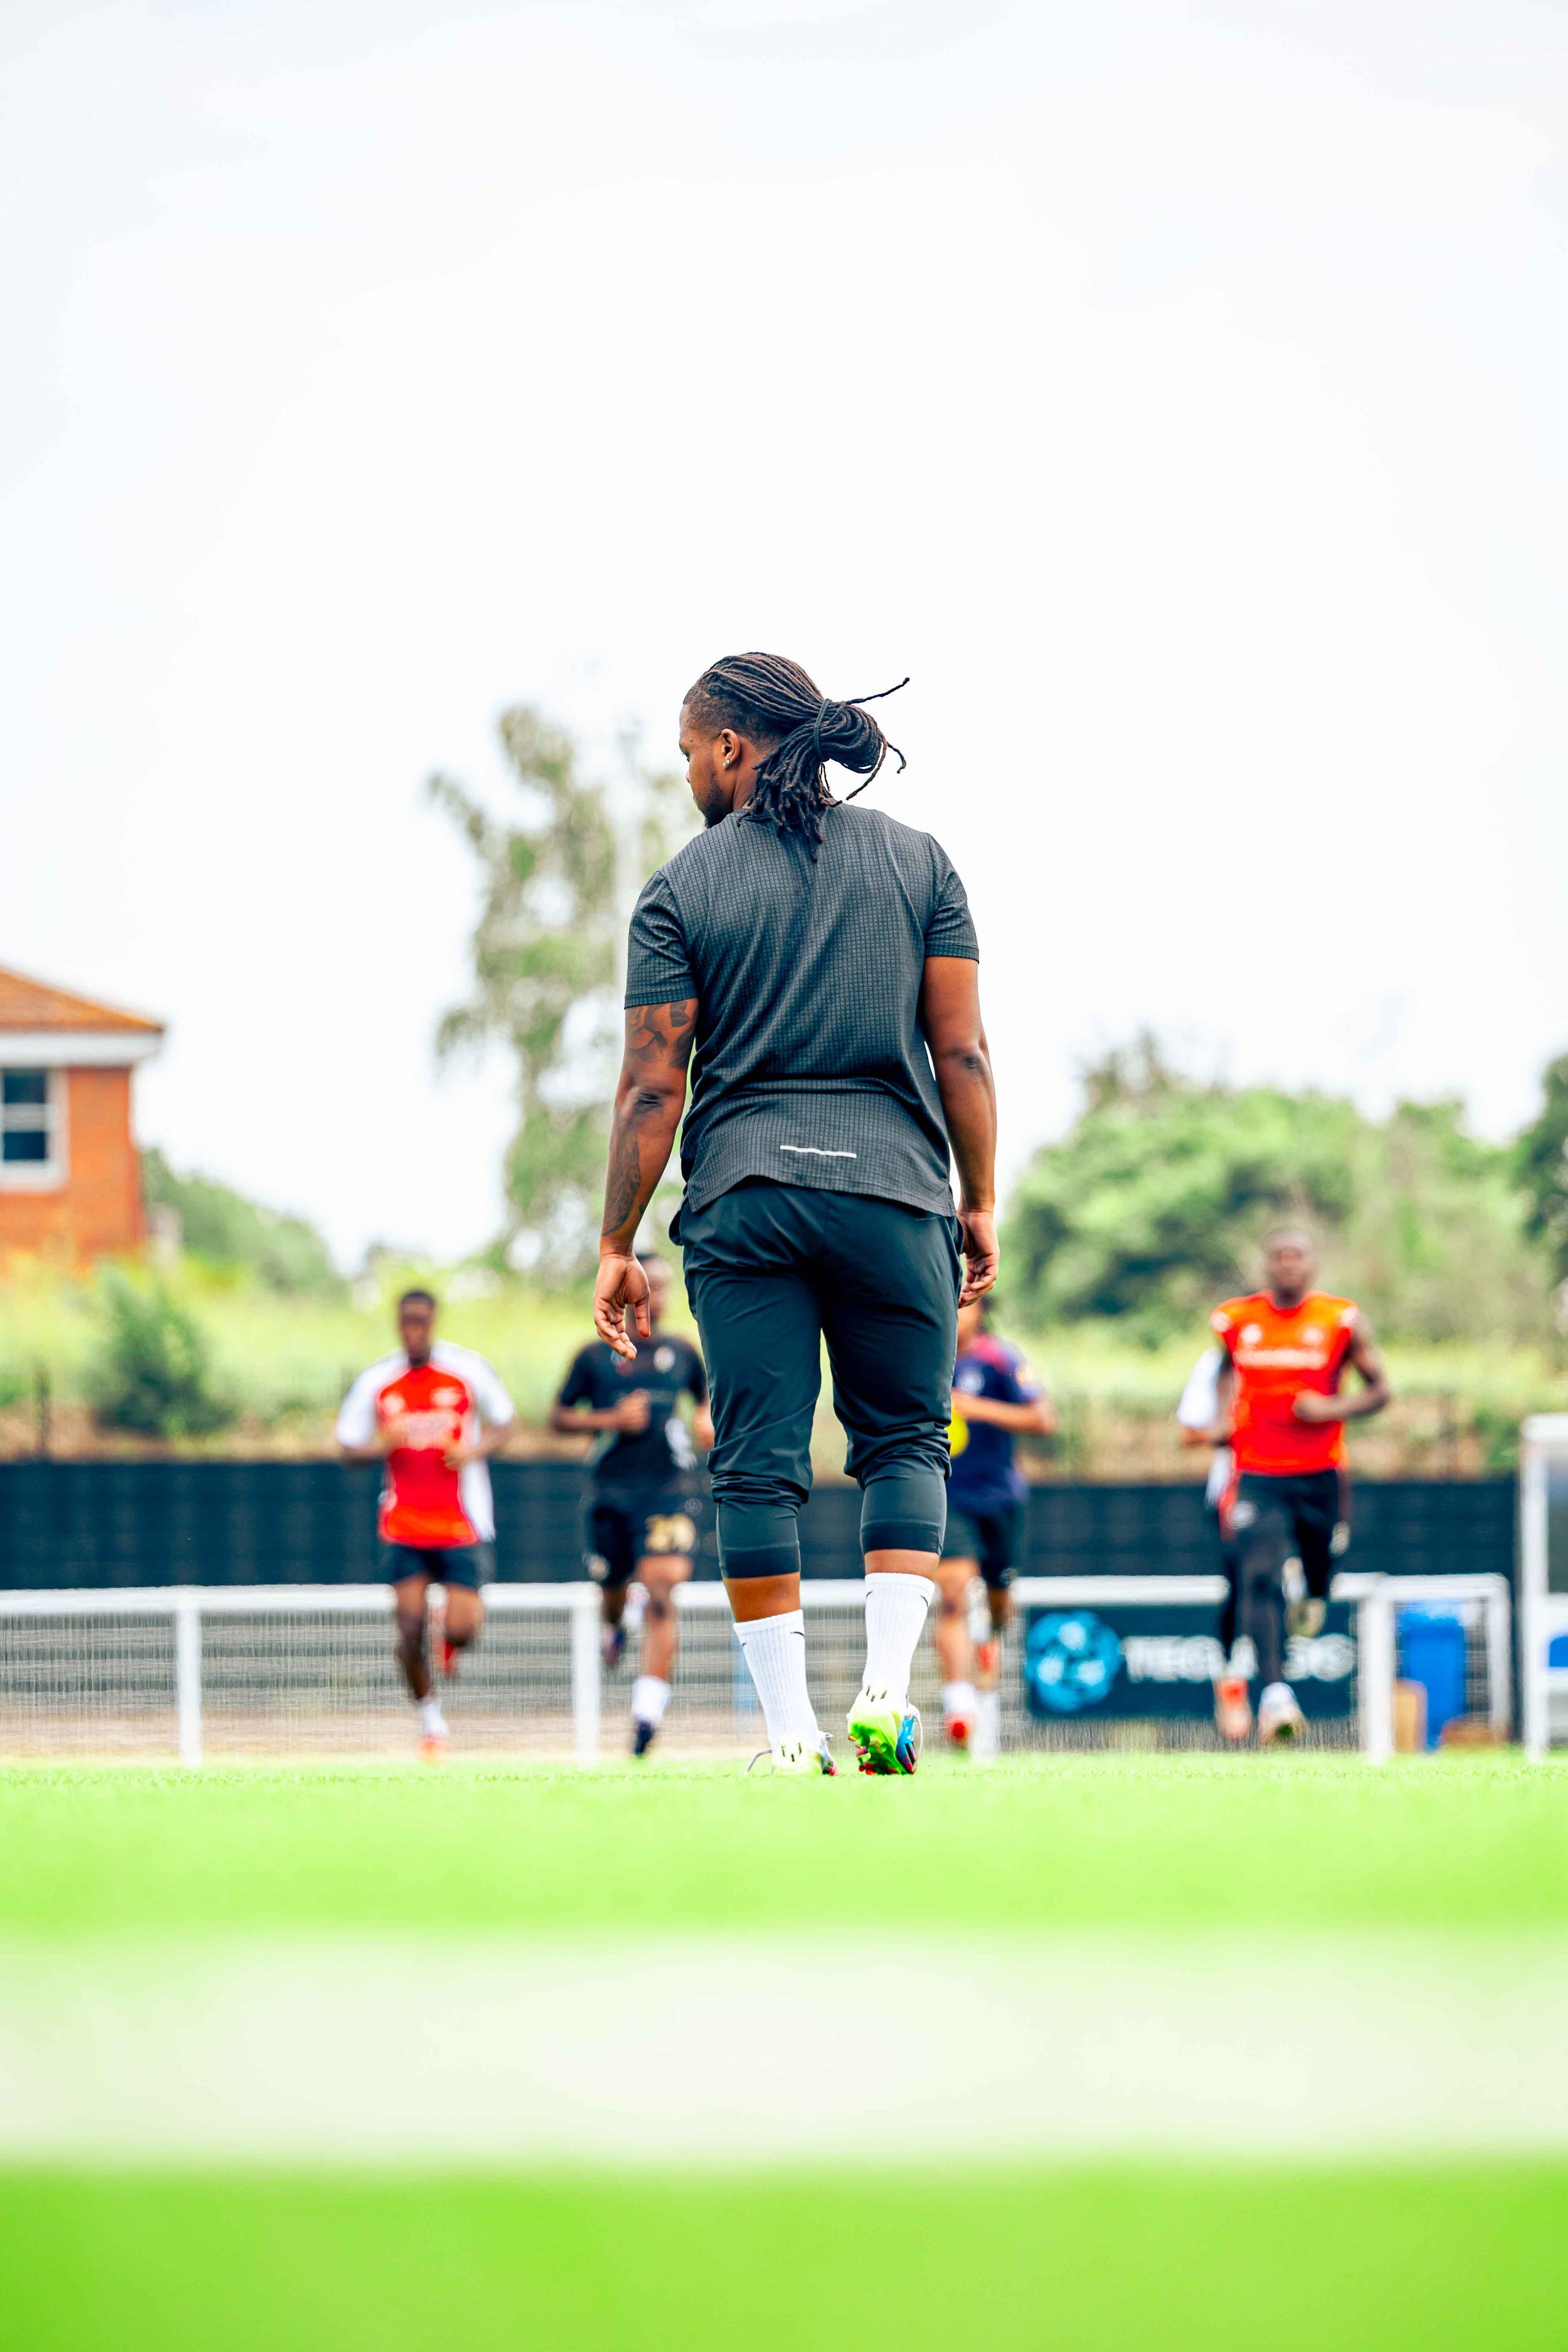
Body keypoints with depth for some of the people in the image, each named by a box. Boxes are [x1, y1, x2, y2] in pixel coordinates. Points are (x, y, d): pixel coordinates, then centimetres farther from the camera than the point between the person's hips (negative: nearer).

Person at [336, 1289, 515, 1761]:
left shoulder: (468, 1369, -2)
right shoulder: (376, 1382, 1)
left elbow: (503, 1424, 8)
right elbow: (349, 1447, 6)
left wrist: (476, 1449, -13)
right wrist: (383, 1444, -16)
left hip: (461, 1523, -1)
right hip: (403, 1527, 1)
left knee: (461, 1628, -10)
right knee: (411, 1628, -6)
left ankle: (453, 1642, 29)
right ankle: (430, 1719, 13)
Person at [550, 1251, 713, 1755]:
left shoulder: (682, 1354, 10)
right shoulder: (595, 1356, 5)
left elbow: (705, 1395, 27)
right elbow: (559, 1417, 6)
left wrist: (707, 1421, 5)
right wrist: (612, 1419, -8)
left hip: (668, 1490, -1)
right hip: (611, 1492, 1)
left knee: (661, 1594, -16)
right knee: (612, 1588, 11)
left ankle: (647, 1712, -21)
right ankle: (614, 1628, 51)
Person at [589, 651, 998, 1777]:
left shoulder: (684, 888, 1)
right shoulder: (918, 861, 6)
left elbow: (652, 1085, -1)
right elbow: (961, 1051, 3)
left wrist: (618, 1245, 4)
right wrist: (981, 1203, 10)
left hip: (742, 1194, -1)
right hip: (893, 1182, 1)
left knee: (758, 1464, 3)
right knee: (906, 1442, 12)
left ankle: (792, 1734, -1)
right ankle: (886, 1689, -5)